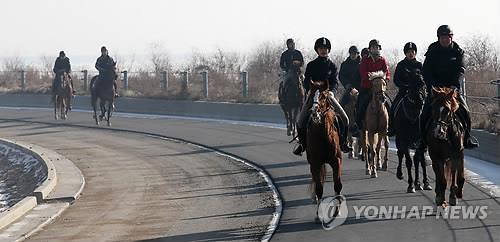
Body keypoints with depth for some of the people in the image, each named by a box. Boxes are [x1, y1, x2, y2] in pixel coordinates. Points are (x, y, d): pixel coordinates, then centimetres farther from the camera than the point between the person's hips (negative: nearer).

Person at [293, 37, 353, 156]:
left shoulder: (332, 65, 7)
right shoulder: (311, 65, 5)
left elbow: (335, 82, 1)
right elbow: (306, 81, 1)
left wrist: (332, 91, -18)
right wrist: (309, 91, -18)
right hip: (313, 95, -1)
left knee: (344, 118, -10)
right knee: (301, 121, -12)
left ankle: (343, 143, 6)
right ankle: (302, 144, 6)